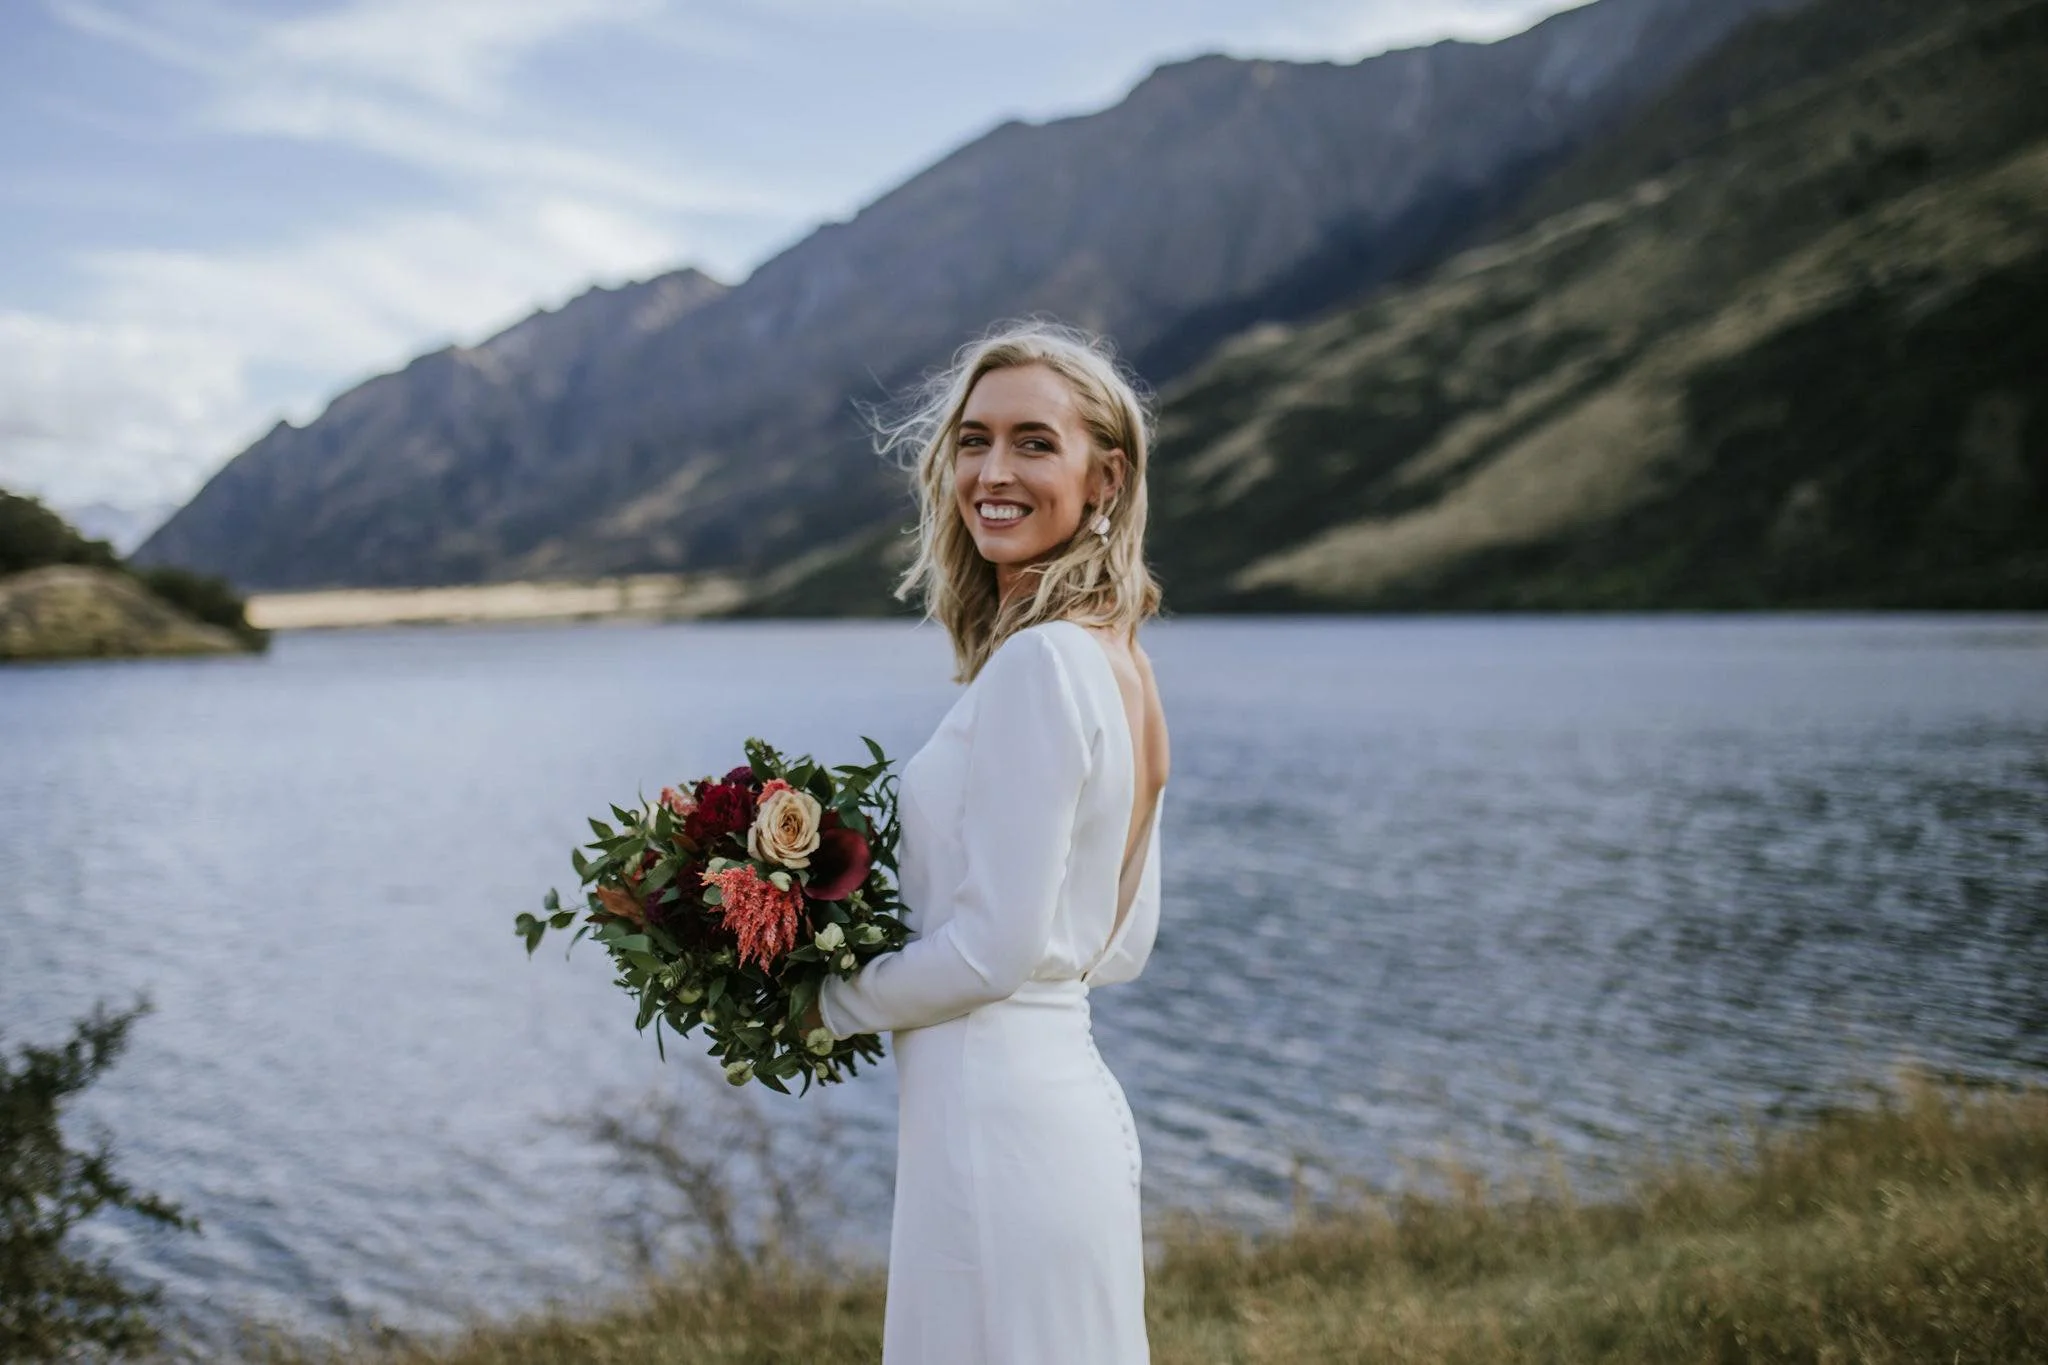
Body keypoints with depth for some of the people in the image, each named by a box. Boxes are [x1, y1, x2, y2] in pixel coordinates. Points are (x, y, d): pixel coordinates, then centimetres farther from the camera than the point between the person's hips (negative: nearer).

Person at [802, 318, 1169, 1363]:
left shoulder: (1039, 662, -18)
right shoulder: (1118, 658, 9)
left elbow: (993, 950, -19)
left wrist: (825, 1003, -3)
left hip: (996, 1118, -9)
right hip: (1071, 1104, 9)